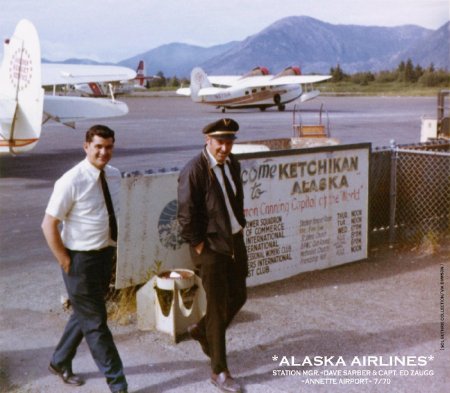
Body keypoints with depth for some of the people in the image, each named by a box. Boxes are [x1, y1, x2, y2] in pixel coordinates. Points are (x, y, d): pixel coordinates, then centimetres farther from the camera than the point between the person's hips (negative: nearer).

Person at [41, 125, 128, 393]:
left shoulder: (114, 175, 1)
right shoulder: (71, 182, -20)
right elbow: (49, 225, -16)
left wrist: (112, 249, 11)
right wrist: (66, 263, -13)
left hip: (106, 255, 7)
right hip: (81, 260, -7)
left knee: (85, 314, 21)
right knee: (95, 322, 3)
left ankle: (60, 362, 43)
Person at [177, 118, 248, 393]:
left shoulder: (233, 164, 6)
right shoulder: (194, 171, -18)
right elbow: (187, 216, -17)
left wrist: (240, 225, 12)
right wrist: (200, 246, -13)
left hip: (235, 241, 8)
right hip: (211, 247, -7)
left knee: (238, 297, 17)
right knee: (218, 307, 1)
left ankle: (202, 330, 44)